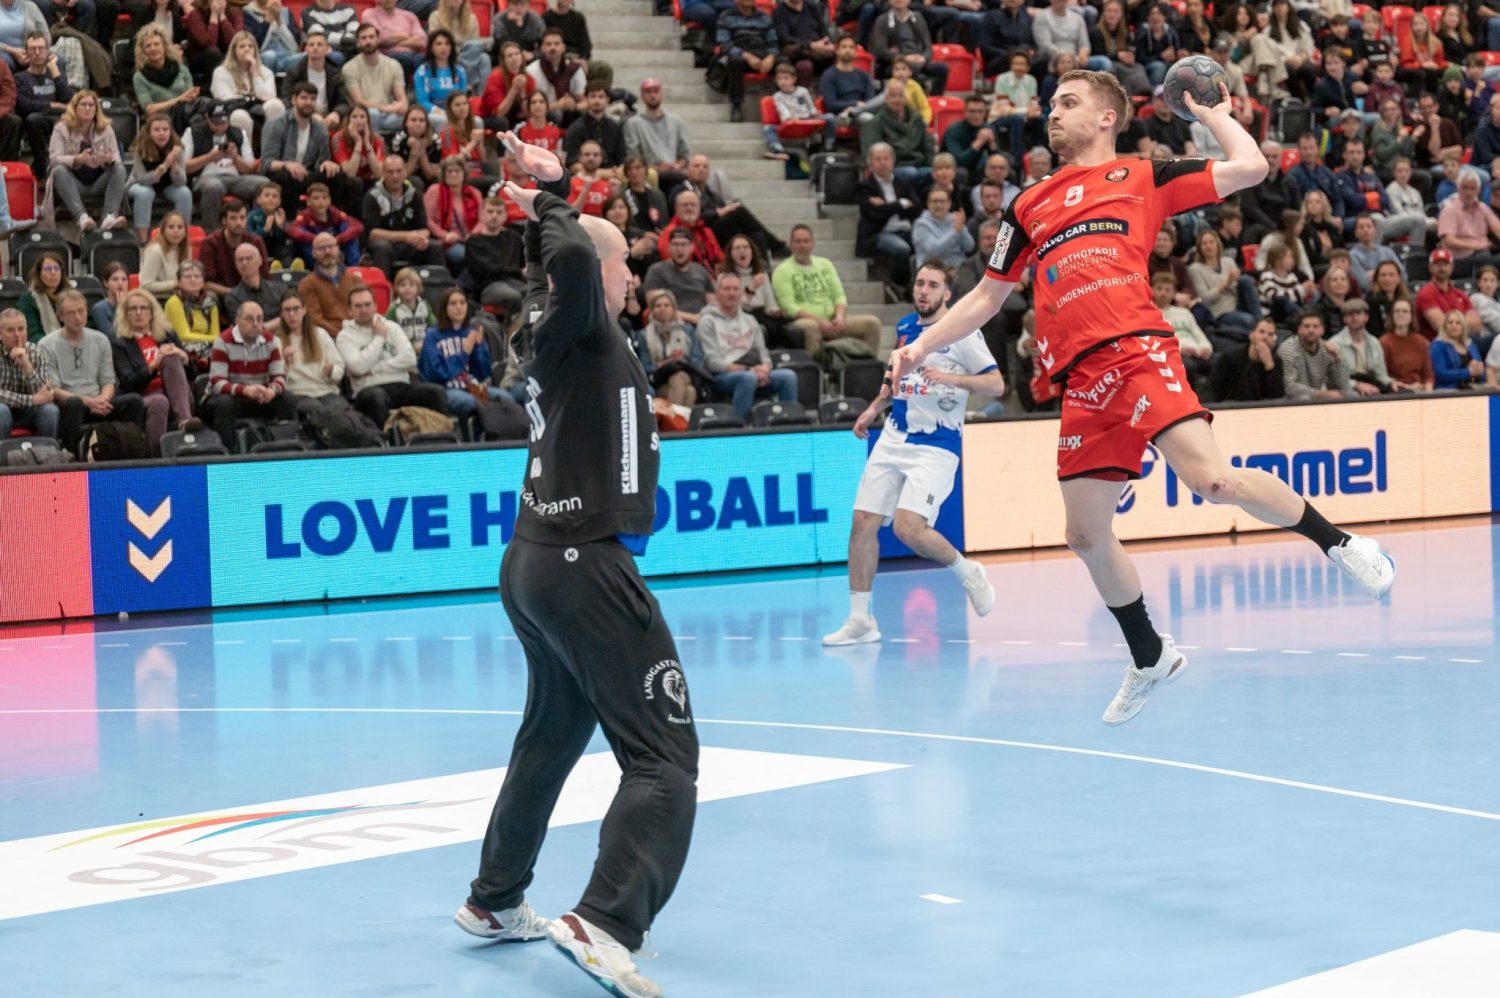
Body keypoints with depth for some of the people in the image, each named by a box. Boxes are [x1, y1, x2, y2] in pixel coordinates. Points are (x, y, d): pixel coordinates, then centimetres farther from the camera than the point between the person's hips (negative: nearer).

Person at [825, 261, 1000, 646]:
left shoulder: (961, 332, -9)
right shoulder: (904, 327, 11)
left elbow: (997, 384, -13)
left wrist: (950, 377, -25)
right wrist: (875, 407, 19)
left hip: (936, 446, -6)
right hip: (894, 438, 6)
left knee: (908, 528, -21)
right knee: (863, 523, -1)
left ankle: (967, 572, 8)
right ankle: (860, 620, 9)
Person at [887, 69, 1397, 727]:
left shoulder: (1141, 177, 11)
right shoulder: (1029, 205, 24)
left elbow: (1249, 167, 5)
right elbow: (988, 296, 31)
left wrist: (1212, 113, 17)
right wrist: (921, 346, 23)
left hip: (1134, 351, -5)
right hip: (1080, 378, 5)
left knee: (1212, 479, -24)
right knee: (1086, 535, 6)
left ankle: (1335, 541, -4)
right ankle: (1149, 659, 24)